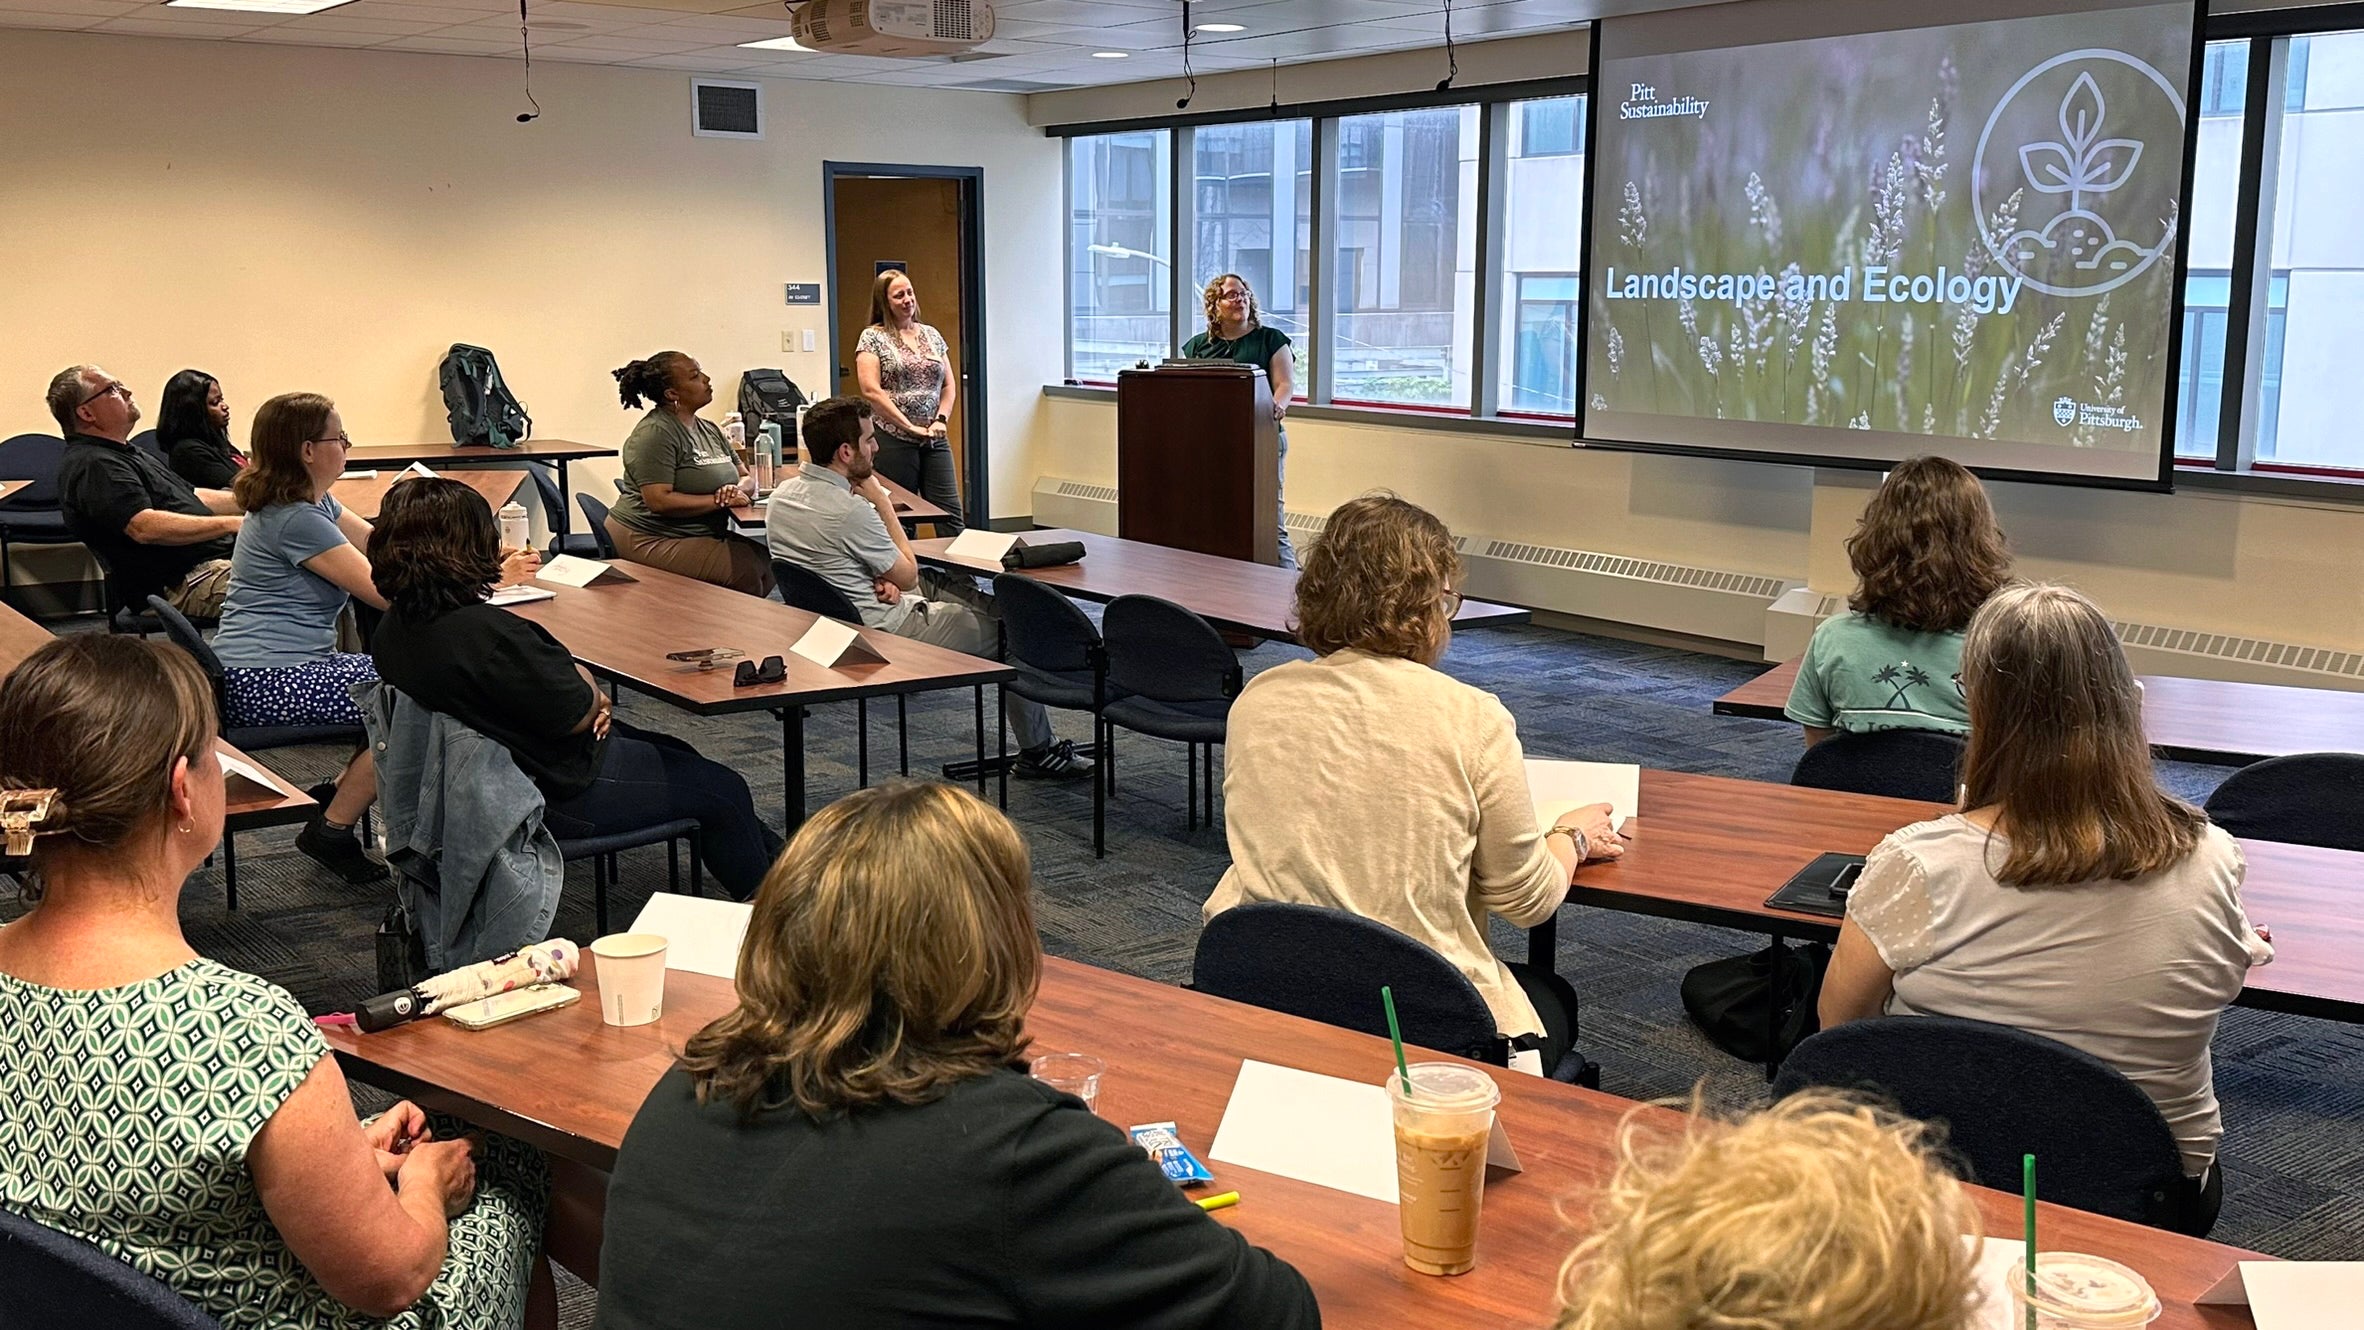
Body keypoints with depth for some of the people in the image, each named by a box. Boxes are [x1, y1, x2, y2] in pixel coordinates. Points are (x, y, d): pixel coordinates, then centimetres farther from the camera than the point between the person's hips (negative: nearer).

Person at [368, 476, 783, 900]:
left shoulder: (393, 630, -3)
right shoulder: (487, 632, -34)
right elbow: (578, 714, -22)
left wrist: (589, 701, -4)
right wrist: (587, 684, 0)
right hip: (560, 795, -10)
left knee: (680, 755, 25)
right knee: (724, 790, 8)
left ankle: (775, 857, 42)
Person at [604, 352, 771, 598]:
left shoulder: (711, 430, 14)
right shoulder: (655, 433, -13)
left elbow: (746, 478, 18)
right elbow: (659, 501, -22)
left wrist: (739, 490, -9)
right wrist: (720, 501, -19)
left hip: (702, 536, 9)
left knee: (769, 564, -10)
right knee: (745, 572, -25)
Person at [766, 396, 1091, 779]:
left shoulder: (782, 494, -2)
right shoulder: (850, 511, -30)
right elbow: (908, 574, -13)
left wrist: (881, 579, -3)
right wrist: (882, 503, -7)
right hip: (885, 634, -9)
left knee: (945, 582, 23)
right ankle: (1038, 751, 17)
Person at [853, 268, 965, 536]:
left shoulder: (931, 335, 15)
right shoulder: (872, 337, 0)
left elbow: (949, 385, 15)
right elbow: (871, 391, -10)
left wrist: (941, 420, -3)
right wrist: (909, 426, -14)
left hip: (935, 440, 4)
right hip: (893, 440, -4)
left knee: (950, 514, -2)